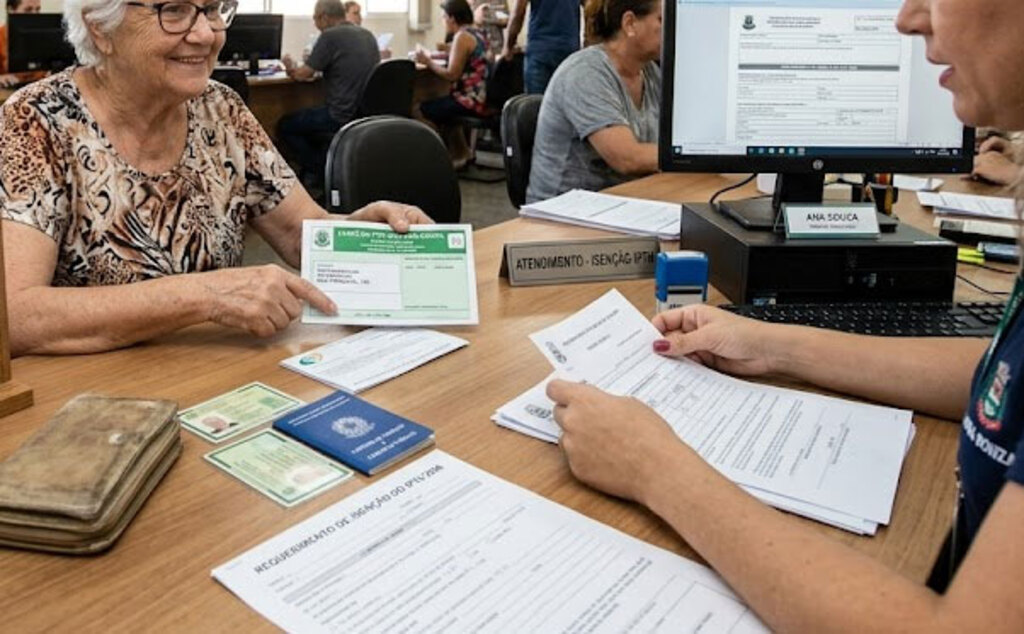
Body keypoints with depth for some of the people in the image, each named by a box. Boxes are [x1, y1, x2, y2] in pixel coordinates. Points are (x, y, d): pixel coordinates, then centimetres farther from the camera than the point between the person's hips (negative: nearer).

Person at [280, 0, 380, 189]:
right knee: (310, 118, 33)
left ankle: (318, 172, 13)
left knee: (284, 126, 10)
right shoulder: (367, 35, 11)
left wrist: (290, 67, 14)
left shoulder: (330, 36, -12)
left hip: (344, 116, -9)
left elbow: (303, 75, -9)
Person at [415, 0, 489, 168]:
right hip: (483, 96, 10)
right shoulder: (477, 33, 13)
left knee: (425, 109, 1)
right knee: (440, 105, 28)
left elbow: (452, 74, -20)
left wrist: (428, 62, -8)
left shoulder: (462, 36, -15)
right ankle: (460, 152, 28)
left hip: (472, 100, -10)